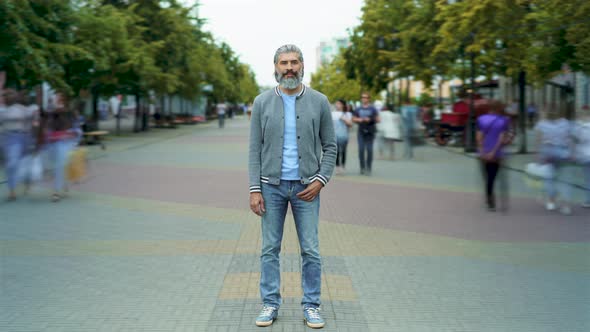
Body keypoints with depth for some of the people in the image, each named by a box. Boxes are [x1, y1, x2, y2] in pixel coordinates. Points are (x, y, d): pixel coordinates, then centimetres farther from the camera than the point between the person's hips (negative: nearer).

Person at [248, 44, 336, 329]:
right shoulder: (262, 102, 0)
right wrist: (254, 190, -7)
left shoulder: (319, 101, -1)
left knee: (310, 250, 3)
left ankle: (311, 306, 14)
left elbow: (330, 147, 3)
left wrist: (321, 180, -10)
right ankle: (270, 304, 16)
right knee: (270, 249, 6)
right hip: (272, 186, 0)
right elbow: (255, 150, 0)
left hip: (306, 187, 0)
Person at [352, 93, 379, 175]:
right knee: (361, 150, -3)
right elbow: (353, 119, 15)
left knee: (369, 150, -4)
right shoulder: (358, 109, 11)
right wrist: (359, 120, -5)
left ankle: (368, 168, 1)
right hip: (361, 132, 2)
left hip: (370, 132, -2)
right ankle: (362, 168, 4)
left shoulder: (373, 109, 3)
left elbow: (377, 119, 1)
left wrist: (369, 119, -15)